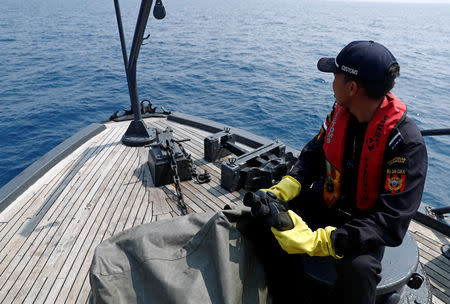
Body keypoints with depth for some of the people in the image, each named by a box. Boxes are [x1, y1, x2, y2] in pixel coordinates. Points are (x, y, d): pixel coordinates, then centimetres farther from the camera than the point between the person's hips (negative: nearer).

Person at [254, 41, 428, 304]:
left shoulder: (407, 143, -26)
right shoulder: (340, 112, -8)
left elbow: (391, 223, -29)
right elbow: (312, 156, 1)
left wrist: (317, 241, -39)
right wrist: (279, 192, -17)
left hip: (366, 223, -5)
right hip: (325, 201, 5)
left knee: (358, 268, -35)